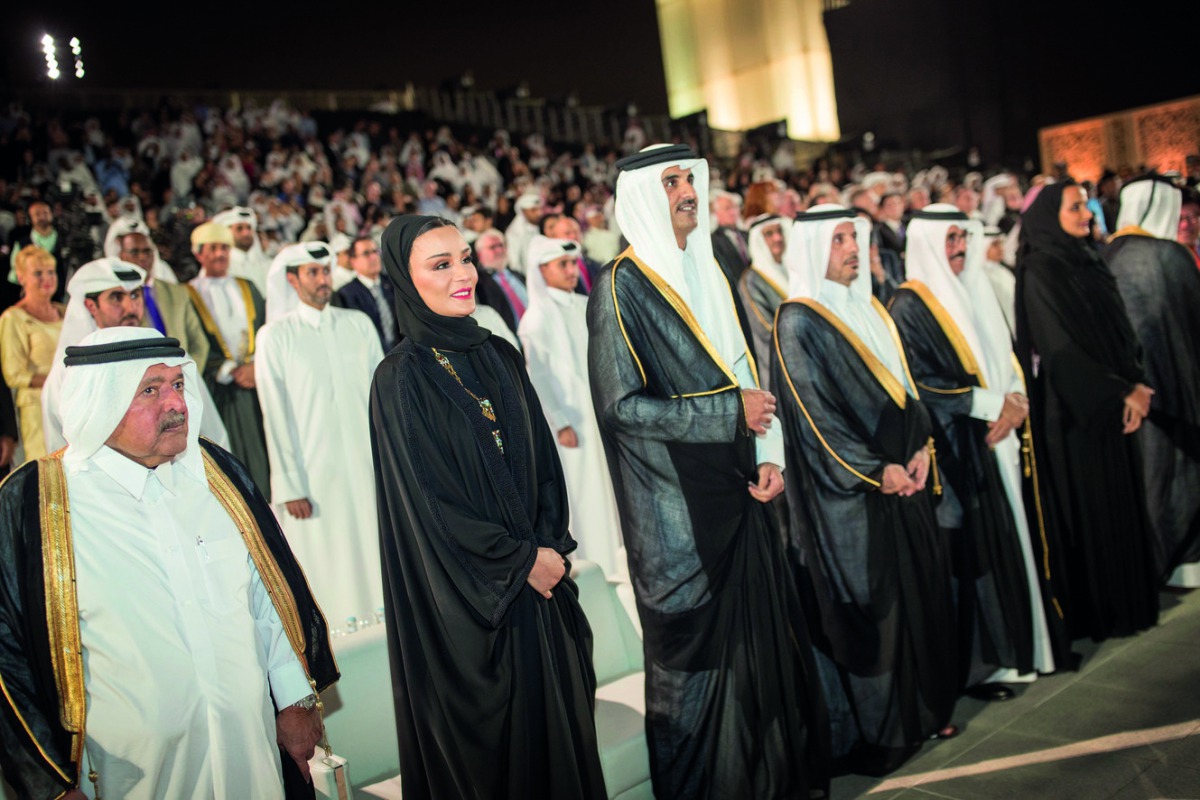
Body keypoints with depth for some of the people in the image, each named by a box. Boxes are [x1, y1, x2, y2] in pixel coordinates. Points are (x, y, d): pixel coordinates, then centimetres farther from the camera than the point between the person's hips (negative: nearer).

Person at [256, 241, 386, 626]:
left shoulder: (358, 323, 7)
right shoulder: (275, 335, -3)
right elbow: (275, 415, -5)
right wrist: (289, 486, -9)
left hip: (366, 464, 3)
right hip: (312, 474, -3)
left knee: (374, 550, 9)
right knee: (323, 562, 3)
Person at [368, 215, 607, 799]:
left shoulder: (499, 356, 4)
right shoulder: (399, 379, -13)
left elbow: (543, 457, 7)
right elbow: (429, 500, -14)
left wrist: (550, 545, -6)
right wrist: (522, 560, -11)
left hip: (538, 571, 6)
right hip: (466, 593, -5)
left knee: (556, 713, 16)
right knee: (487, 733, 10)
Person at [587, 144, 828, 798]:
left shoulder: (705, 271, 12)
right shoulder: (620, 285, -11)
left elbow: (743, 371, 15)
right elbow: (623, 405, -18)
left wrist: (768, 453, 1)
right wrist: (730, 413, -15)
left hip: (737, 494, 7)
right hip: (678, 510, -7)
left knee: (765, 640, 14)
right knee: (698, 654, 4)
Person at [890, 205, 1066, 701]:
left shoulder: (976, 293, 15)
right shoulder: (910, 306, -9)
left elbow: (1008, 358, 15)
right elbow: (918, 383, -16)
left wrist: (1015, 401, -5)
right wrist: (989, 404, -15)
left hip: (1001, 439, 7)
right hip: (958, 447, -7)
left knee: (1015, 539, 10)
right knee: (975, 551, -4)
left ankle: (1023, 646, 23)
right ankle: (980, 664, 7)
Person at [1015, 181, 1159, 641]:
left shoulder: (1088, 262, 11)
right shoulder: (1040, 272, -13)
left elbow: (1120, 332, 11)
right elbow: (1062, 350, -17)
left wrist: (1135, 385, -3)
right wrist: (1121, 393, -15)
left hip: (1113, 407, 8)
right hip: (1075, 412, -8)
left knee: (1121, 504, 13)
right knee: (1087, 509, 1)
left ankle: (1124, 603, 26)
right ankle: (1092, 613, 14)